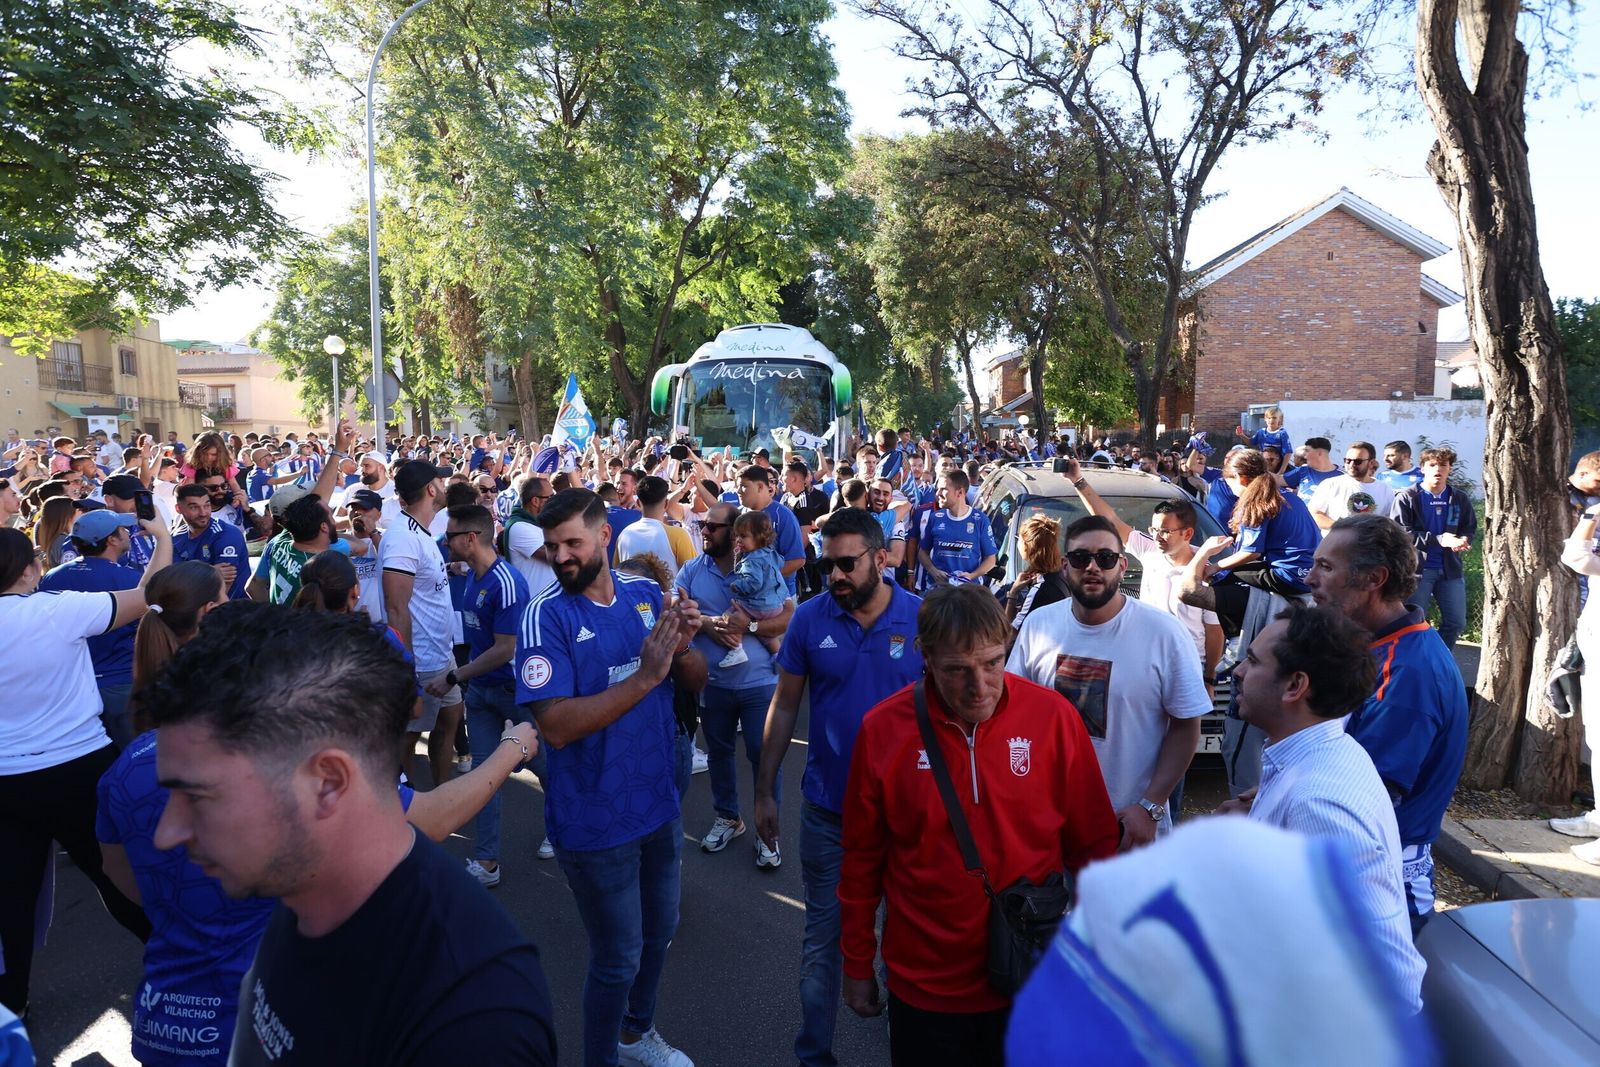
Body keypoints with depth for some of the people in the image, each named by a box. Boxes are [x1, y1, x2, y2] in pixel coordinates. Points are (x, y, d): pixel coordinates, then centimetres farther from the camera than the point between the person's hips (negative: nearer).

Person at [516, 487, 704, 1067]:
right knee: (617, 959, 11)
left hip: (659, 802, 6)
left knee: (658, 930, 25)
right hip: (596, 819, -5)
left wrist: (682, 645, -19)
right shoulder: (546, 615, -18)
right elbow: (555, 726, -27)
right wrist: (645, 677, -31)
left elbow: (696, 680, 2)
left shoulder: (647, 594, -3)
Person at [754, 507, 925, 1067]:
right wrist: (764, 791, 0)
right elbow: (784, 706, -1)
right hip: (827, 808, 0)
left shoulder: (924, 618, -12)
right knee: (824, 935, 13)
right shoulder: (810, 618, -9)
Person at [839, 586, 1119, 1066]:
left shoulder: (1052, 715, -13)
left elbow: (1094, 843, -2)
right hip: (923, 987, 0)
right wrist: (858, 967, 5)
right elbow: (863, 860, -2)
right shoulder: (882, 729, -12)